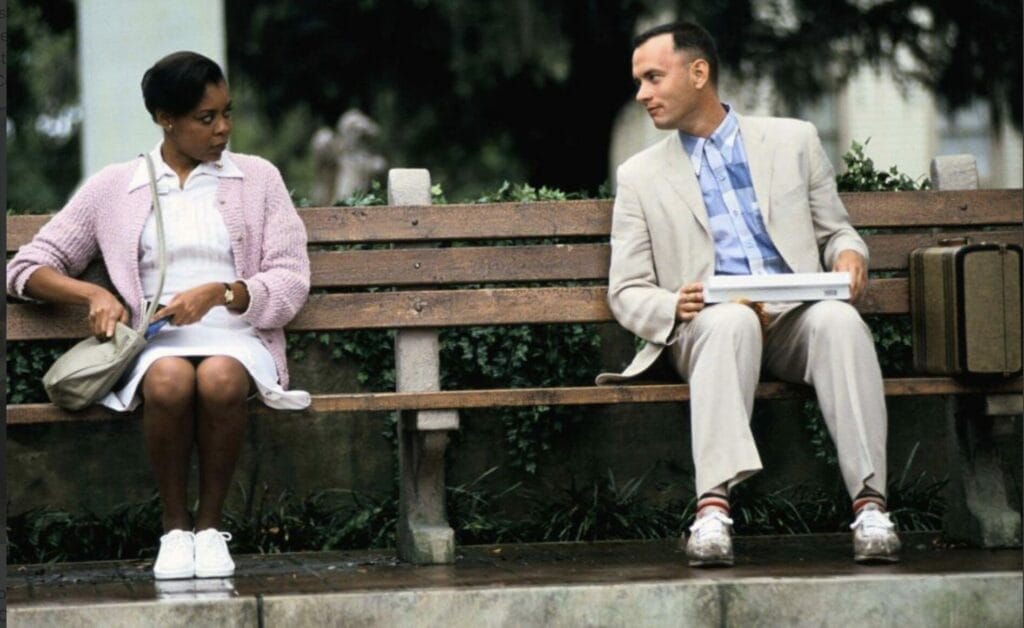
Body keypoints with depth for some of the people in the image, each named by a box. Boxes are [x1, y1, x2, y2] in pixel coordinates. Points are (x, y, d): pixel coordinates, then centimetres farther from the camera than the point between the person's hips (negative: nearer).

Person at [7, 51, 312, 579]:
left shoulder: (258, 179, 16)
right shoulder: (112, 189, 15)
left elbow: (290, 284, 8)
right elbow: (28, 268, 15)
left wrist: (219, 293, -11)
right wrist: (93, 294, -5)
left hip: (236, 337, 0)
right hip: (155, 343, 0)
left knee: (219, 378, -38)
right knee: (169, 380, -38)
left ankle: (210, 526, -20)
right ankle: (174, 528, -20)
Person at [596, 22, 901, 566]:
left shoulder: (793, 142, 19)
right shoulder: (640, 175, 18)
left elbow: (834, 231, 22)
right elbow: (627, 292, 13)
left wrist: (849, 253, -4)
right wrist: (673, 307, -11)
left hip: (795, 318, 1)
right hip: (705, 327, -1)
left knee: (839, 319, -34)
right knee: (732, 320, -38)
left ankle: (869, 502, -41)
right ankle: (713, 506, -50)